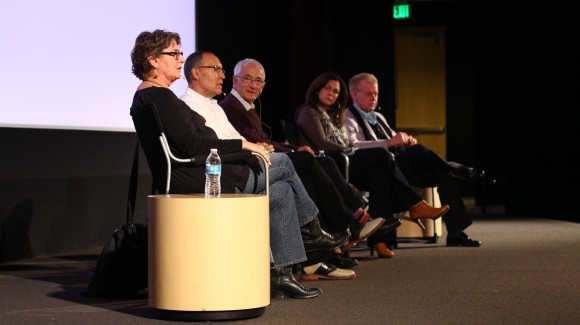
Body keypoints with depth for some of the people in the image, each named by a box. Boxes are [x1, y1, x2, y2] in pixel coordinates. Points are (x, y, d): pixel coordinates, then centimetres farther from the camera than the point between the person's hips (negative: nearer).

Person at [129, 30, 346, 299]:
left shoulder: (146, 96, 16)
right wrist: (243, 144, -16)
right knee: (282, 163, -2)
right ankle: (312, 230, 13)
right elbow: (192, 145, -22)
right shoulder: (159, 96, -17)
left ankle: (280, 273, 10)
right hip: (199, 182, -11)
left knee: (281, 191, 9)